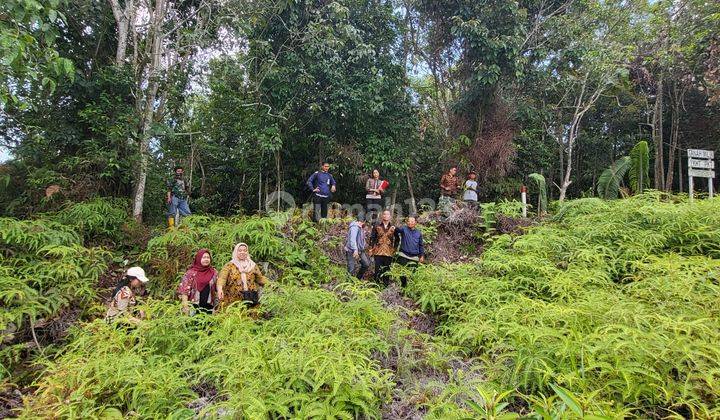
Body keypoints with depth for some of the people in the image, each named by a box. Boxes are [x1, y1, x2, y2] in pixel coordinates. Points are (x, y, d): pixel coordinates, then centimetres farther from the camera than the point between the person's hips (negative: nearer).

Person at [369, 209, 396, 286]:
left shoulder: (393, 227, 5)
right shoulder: (377, 226, 3)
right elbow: (372, 238, 4)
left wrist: (395, 249, 7)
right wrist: (371, 249, -1)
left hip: (389, 252, 1)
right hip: (378, 251, -1)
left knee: (387, 270, 6)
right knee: (378, 270, -1)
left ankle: (385, 285, 16)